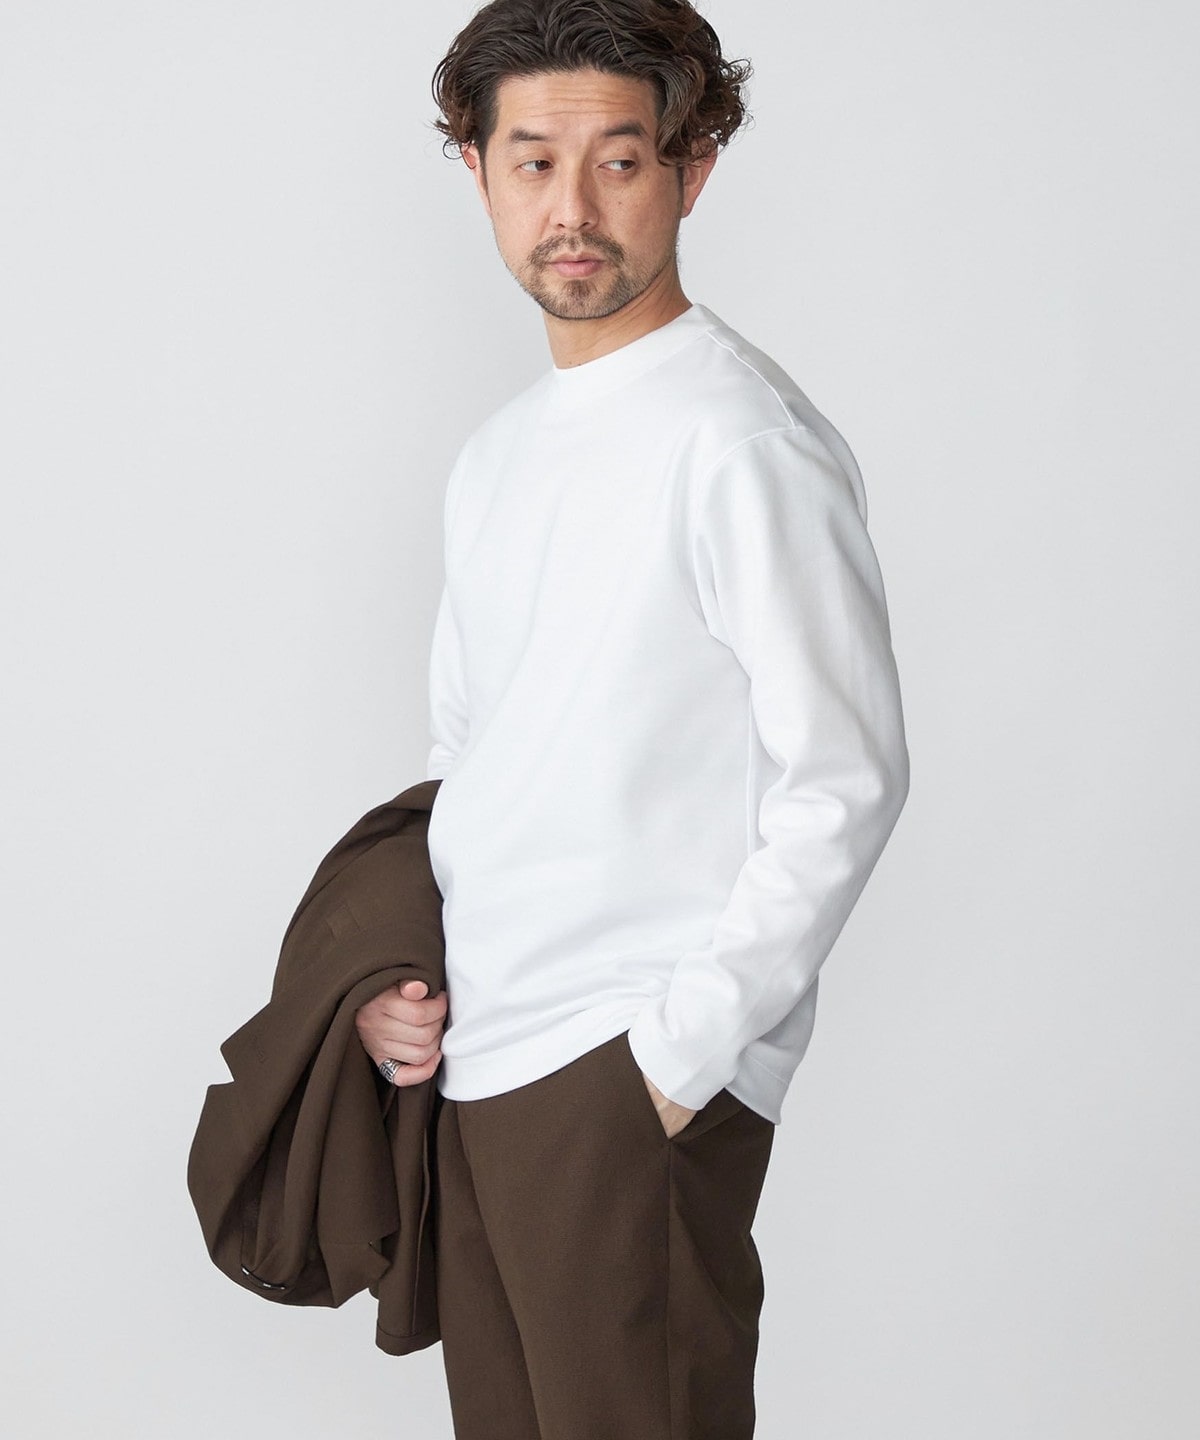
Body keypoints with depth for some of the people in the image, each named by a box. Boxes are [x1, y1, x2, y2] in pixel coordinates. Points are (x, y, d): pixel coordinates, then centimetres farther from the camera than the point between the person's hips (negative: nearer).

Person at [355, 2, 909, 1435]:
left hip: (636, 1071, -8)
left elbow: (844, 782, -15)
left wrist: (680, 1049, -16)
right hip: (473, 1055, 8)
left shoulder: (745, 441, -13)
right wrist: (395, 977, 9)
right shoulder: (495, 455, 14)